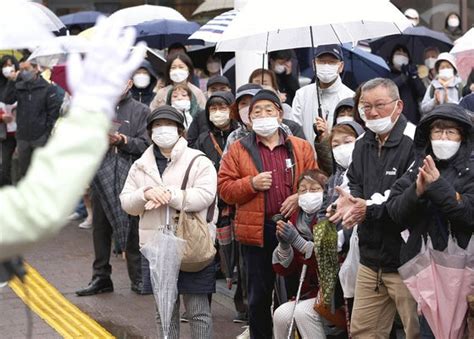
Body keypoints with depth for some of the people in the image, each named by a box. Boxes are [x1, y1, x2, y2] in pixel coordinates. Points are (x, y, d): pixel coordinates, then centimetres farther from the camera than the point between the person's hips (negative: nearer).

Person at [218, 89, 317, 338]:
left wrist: (300, 197, -12)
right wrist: (251, 184, -13)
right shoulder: (238, 150, 6)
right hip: (257, 231, 0)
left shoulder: (301, 148, 9)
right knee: (259, 296, 7)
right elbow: (224, 188, 2)